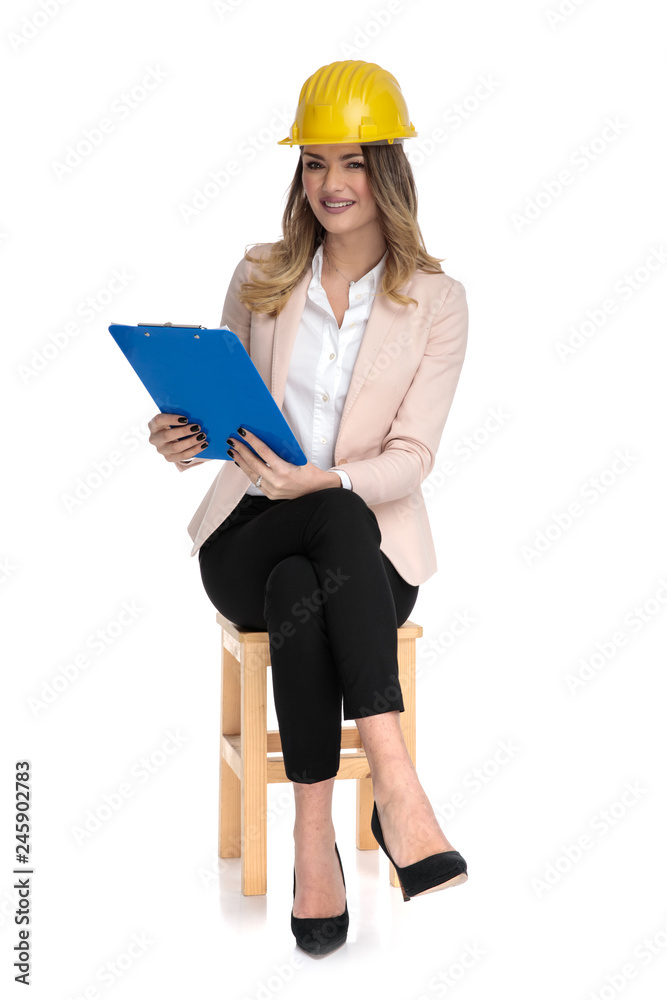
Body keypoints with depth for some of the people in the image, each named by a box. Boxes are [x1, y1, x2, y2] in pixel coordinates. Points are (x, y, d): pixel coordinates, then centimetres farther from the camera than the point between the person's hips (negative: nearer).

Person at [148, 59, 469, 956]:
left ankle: (315, 839, -35)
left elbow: (411, 458, -8)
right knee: (339, 521, -36)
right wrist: (184, 435, -11)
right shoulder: (261, 278, 8)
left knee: (301, 596, -38)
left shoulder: (437, 301, 0)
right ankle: (396, 788, -43)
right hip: (248, 538, 1)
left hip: (370, 548, -1)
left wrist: (317, 479, -28)